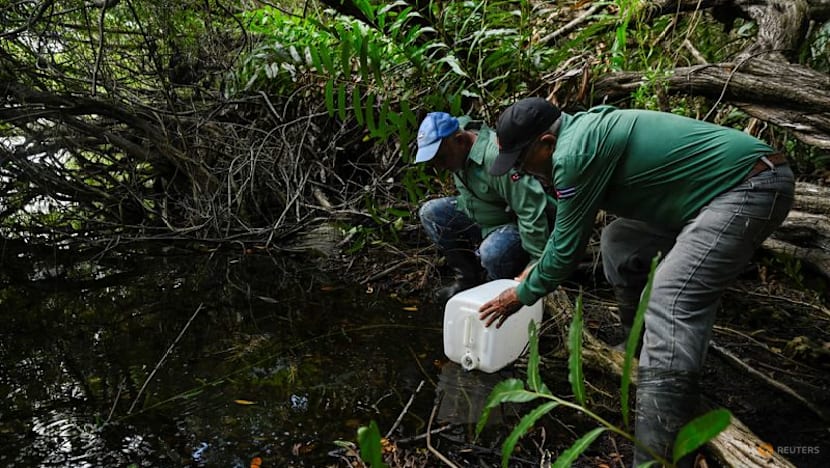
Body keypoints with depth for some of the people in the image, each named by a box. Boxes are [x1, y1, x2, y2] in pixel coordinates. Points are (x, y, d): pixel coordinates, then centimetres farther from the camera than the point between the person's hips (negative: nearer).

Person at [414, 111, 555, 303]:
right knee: (430, 212, -5)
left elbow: (532, 210, -35)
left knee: (492, 251, -38)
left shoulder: (497, 157, -34)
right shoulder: (457, 151, -5)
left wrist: (538, 262, -32)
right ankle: (468, 278, 5)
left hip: (515, 224, -8)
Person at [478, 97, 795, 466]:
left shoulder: (575, 153, -21)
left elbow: (568, 247, -12)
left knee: (673, 301, -22)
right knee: (619, 240, 17)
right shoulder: (582, 130, 10)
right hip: (732, 183, 10)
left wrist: (522, 295, 2)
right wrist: (539, 266, 28)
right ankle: (640, 346, 30)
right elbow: (567, 223, 24)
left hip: (750, 185, -10)